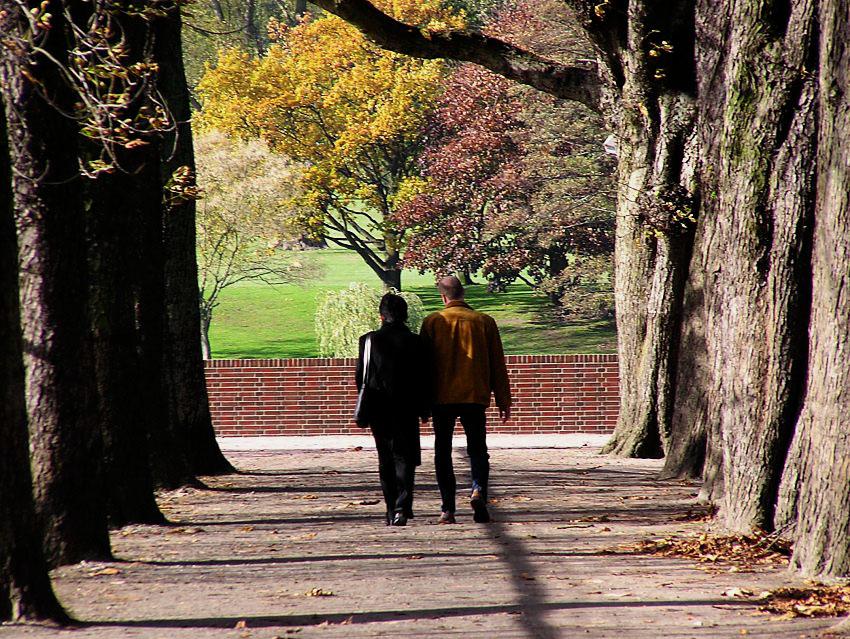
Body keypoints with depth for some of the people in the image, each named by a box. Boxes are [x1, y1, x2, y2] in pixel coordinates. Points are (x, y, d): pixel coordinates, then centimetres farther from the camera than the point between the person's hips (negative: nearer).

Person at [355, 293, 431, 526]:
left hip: (379, 410, 1)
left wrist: (365, 408, 10)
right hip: (407, 409, -1)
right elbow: (425, 379, -1)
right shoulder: (415, 341, -4)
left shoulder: (370, 340, -4)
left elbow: (361, 376, 0)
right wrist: (425, 409, 9)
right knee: (405, 458, 2)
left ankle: (392, 510, 14)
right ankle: (402, 507, -15)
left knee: (386, 461, 12)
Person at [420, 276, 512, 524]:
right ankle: (478, 490, -16)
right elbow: (497, 365, 5)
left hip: (443, 397, -1)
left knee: (443, 452, 8)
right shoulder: (484, 322, 3)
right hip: (475, 396, 1)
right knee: (477, 449, 10)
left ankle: (448, 508, 1)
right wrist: (504, 401, 12)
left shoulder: (433, 322, 0)